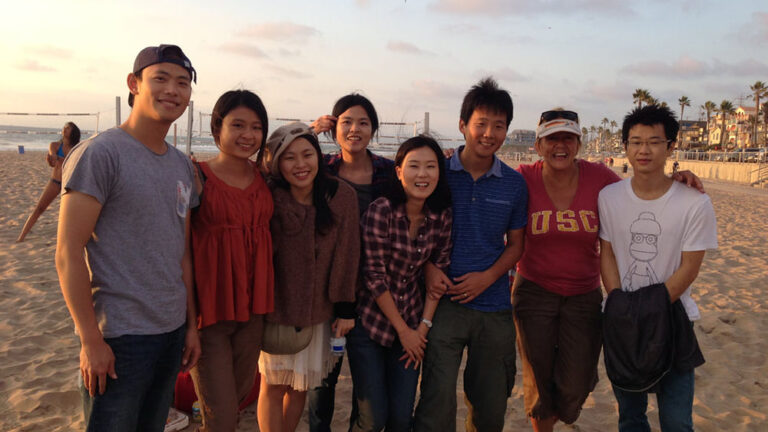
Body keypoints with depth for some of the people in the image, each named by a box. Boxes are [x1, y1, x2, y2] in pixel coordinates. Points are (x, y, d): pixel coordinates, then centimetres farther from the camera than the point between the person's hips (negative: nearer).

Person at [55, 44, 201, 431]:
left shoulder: (183, 166, 10)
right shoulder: (98, 154, -12)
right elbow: (68, 255, -14)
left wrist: (191, 324, 12)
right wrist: (91, 340, -15)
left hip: (172, 332, 7)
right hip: (118, 339, -6)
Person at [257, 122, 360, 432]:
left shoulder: (342, 197, -8)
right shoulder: (269, 200, -12)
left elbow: (346, 255, -4)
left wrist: (345, 307, -3)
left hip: (318, 310, 2)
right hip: (276, 307, -2)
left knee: (300, 386, 16)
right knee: (273, 385, 7)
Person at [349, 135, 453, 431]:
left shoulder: (442, 216, -4)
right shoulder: (380, 211, -18)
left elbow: (438, 271, 3)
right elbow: (374, 276, -15)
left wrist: (423, 326, -3)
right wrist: (403, 330, -9)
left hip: (413, 325, 4)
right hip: (369, 322, -4)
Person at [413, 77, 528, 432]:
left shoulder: (514, 184, 4)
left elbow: (515, 244, 10)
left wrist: (488, 277, -7)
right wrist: (429, 269, -13)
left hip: (494, 308, 3)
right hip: (444, 302, -2)